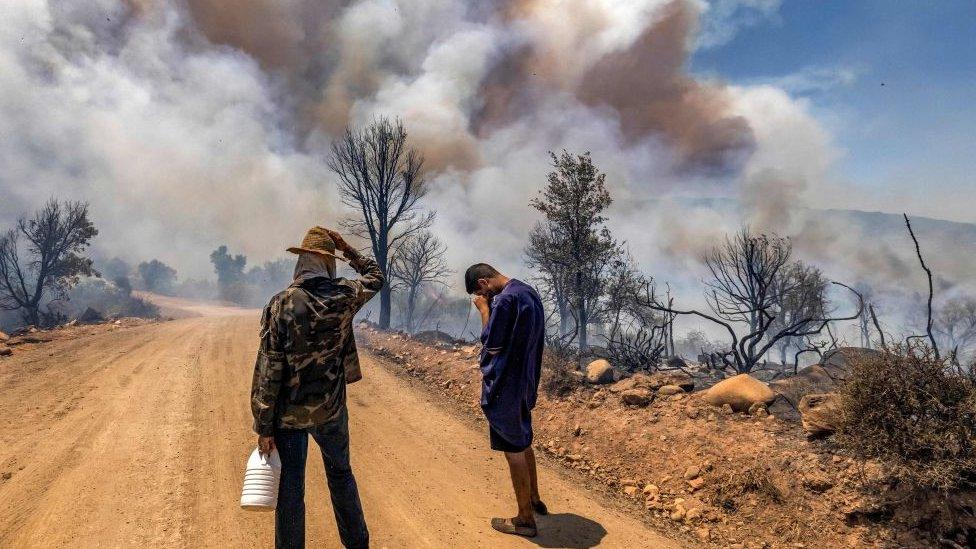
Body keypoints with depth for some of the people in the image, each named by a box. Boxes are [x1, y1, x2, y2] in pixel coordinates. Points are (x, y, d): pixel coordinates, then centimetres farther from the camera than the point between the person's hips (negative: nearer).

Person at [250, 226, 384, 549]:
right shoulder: (344, 297, -9)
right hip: (331, 410, 3)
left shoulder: (281, 305, -17)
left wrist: (263, 427, -9)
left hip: (289, 413, -3)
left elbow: (267, 371, -16)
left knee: (290, 490, 9)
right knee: (341, 475, 22)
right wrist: (347, 249, 14)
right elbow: (375, 276, 14)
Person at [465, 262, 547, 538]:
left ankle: (525, 518, 14)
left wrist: (484, 310, -10)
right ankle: (534, 500, 38)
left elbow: (491, 345, -18)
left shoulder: (505, 300, -23)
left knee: (513, 451, 2)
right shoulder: (528, 291, 7)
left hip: (505, 386, -10)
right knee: (523, 443, 23)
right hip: (525, 382, 10)